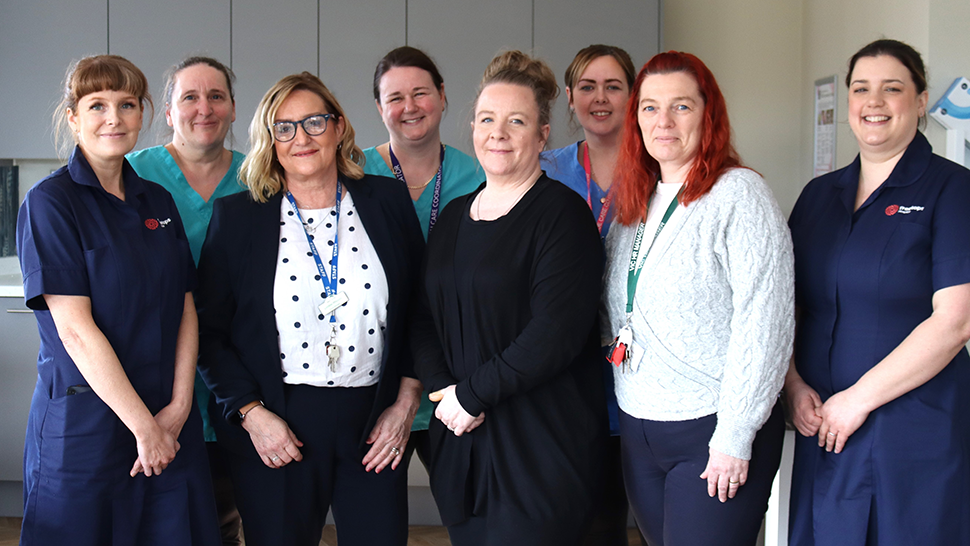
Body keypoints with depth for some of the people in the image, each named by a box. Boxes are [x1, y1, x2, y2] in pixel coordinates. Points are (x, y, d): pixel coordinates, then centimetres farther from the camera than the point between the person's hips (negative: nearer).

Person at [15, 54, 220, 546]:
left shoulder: (158, 202, 10)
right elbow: (75, 329, -14)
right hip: (83, 425, -5)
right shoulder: (50, 203, -7)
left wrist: (178, 408, -7)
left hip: (172, 426, 5)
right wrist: (143, 426, -15)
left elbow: (185, 312, 6)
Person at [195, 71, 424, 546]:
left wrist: (406, 401, 1)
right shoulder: (237, 216, 1)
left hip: (376, 431, 1)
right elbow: (208, 329, 1)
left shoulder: (387, 201, 5)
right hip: (276, 435, -1)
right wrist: (250, 413, -8)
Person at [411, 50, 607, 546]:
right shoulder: (454, 216, 13)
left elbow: (556, 333, -18)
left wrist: (473, 395, -13)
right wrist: (442, 388, -5)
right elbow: (424, 318, 13)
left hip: (541, 450, -6)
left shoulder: (561, 212, -8)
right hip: (459, 445, 6)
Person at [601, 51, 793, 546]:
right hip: (638, 431, 7)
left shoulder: (739, 193, -10)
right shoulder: (634, 205, 11)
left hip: (713, 431, -6)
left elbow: (764, 321, -16)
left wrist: (734, 437, -17)